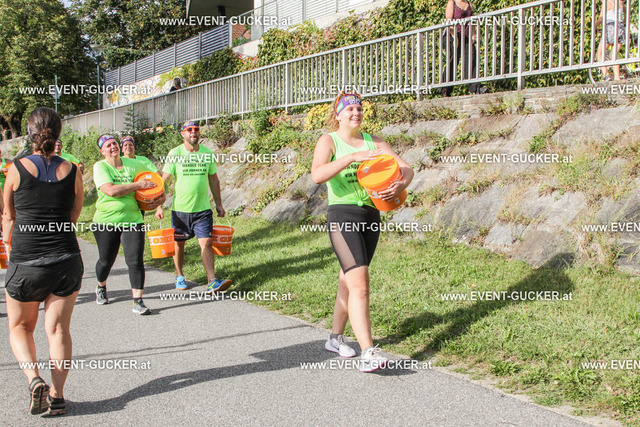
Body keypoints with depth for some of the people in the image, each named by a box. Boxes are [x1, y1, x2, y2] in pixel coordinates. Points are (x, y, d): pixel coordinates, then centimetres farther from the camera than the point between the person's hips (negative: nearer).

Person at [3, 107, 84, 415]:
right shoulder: (72, 171, 0)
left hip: (25, 262, -2)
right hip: (66, 259, 2)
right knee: (58, 329, 11)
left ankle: (34, 379, -3)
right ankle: (57, 395, 7)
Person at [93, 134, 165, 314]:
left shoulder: (133, 164, 5)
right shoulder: (100, 167, -6)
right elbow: (111, 190, -22)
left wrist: (162, 194, 6)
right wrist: (138, 185, -16)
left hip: (132, 220, 2)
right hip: (106, 221, -1)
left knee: (135, 260, -9)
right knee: (106, 261, 13)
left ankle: (138, 302, -2)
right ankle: (101, 287, 44)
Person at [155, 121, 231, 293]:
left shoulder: (207, 153, 3)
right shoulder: (175, 154, -5)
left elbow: (213, 179, 13)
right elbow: (163, 180, -3)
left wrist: (218, 204, 14)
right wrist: (159, 205, -8)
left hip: (203, 208, 1)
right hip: (180, 208, -1)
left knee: (206, 242, -8)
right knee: (179, 243, 12)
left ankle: (212, 282, -10)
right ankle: (179, 277, 31)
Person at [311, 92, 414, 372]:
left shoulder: (373, 141, 13)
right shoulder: (329, 141, -1)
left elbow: (405, 168, 5)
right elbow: (317, 175, -20)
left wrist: (400, 185, -17)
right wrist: (352, 157, -27)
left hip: (371, 216, 6)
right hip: (342, 215, -6)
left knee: (348, 282, 15)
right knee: (359, 284, -16)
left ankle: (335, 338, 30)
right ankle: (368, 354, -19)